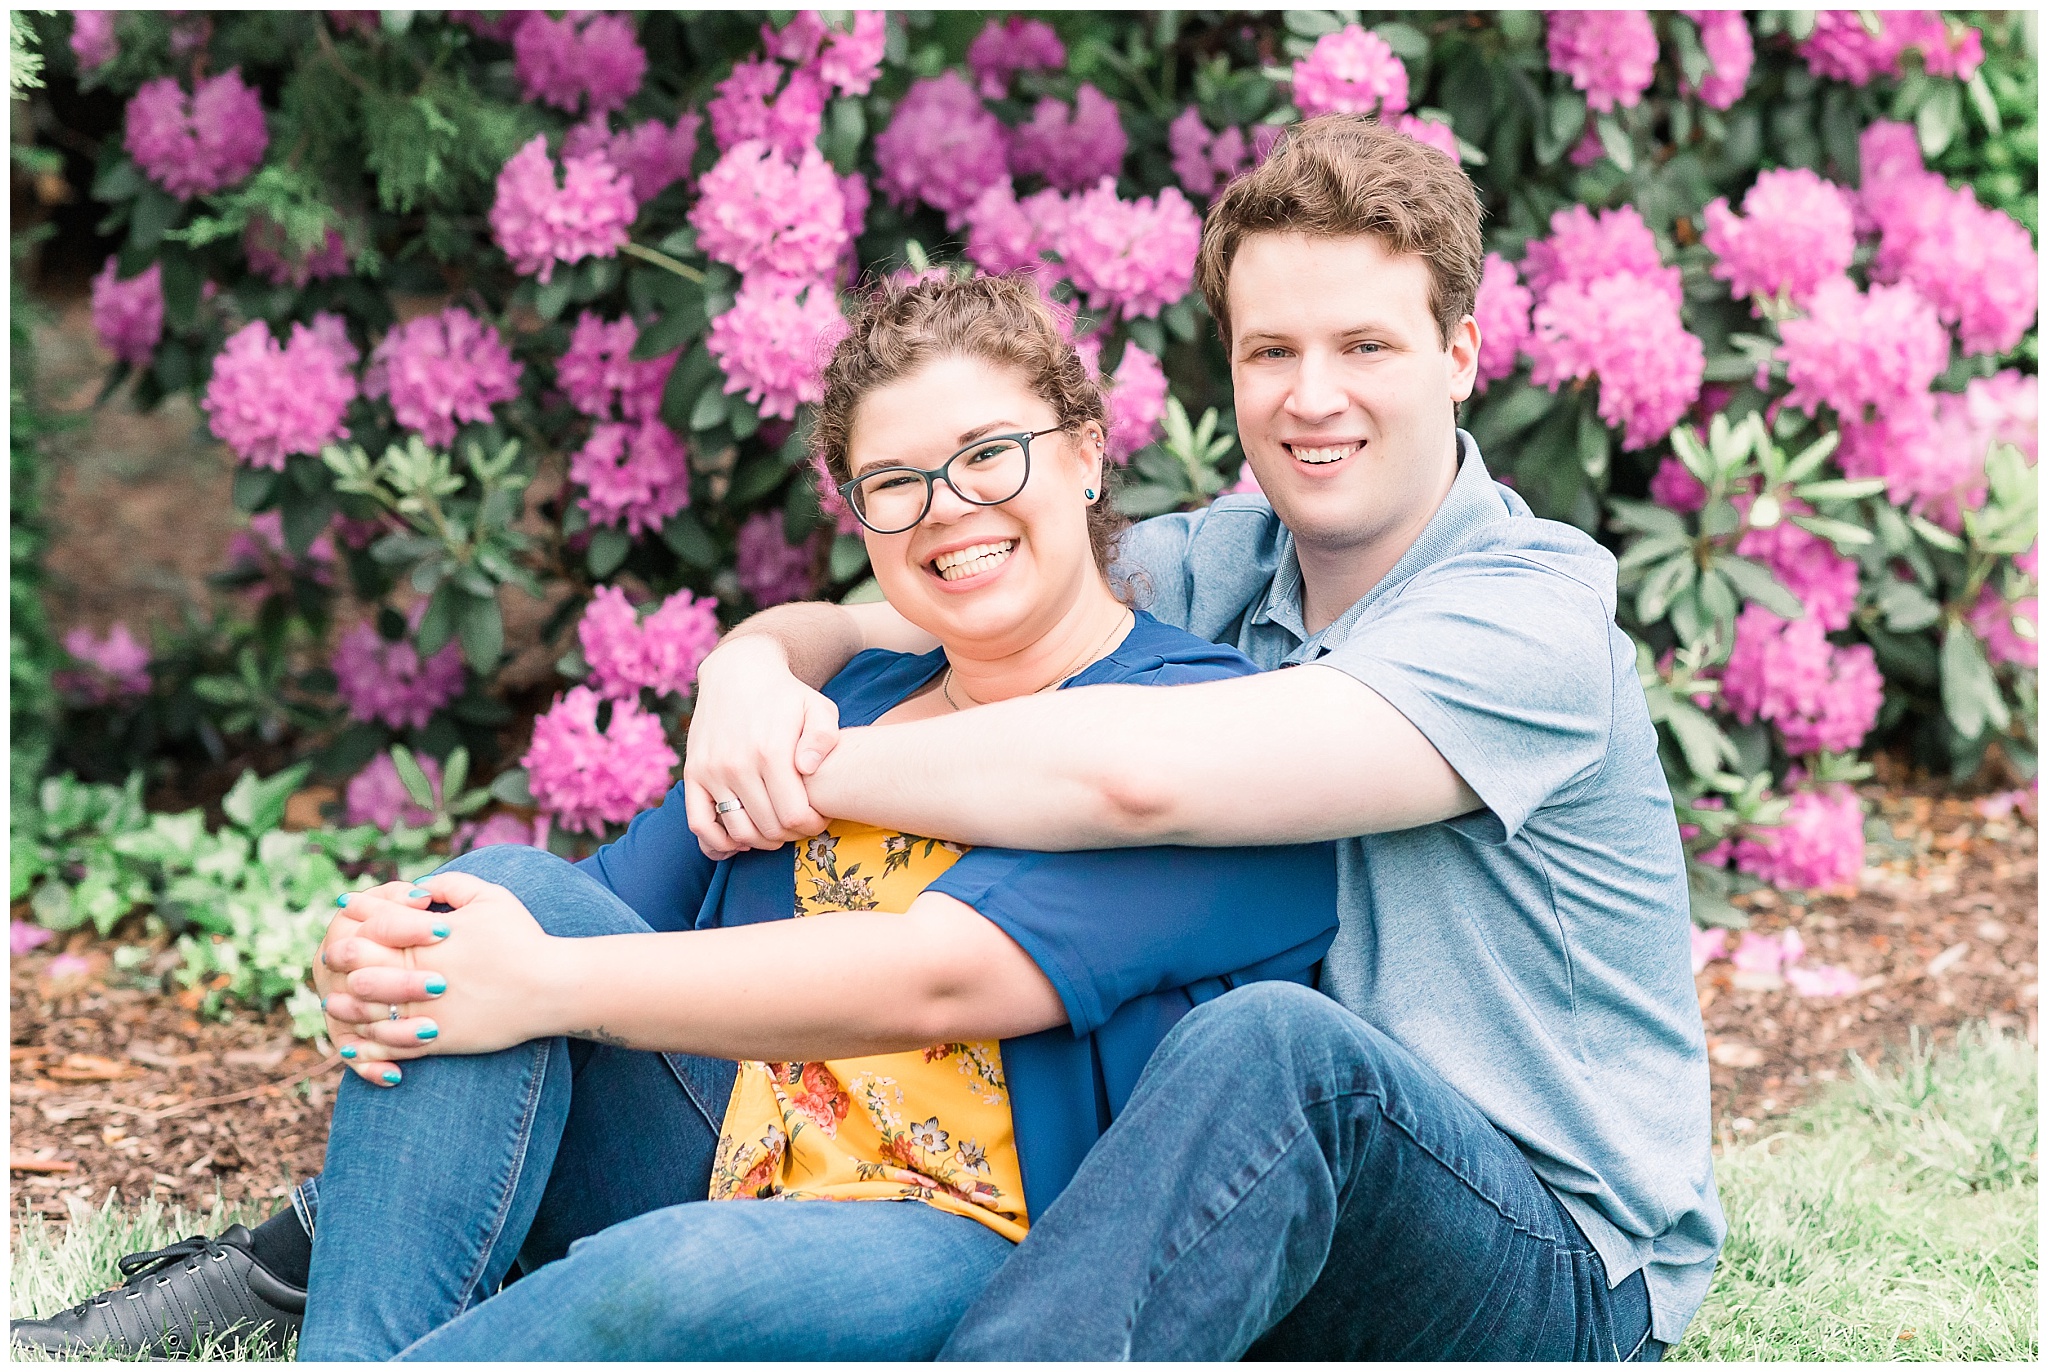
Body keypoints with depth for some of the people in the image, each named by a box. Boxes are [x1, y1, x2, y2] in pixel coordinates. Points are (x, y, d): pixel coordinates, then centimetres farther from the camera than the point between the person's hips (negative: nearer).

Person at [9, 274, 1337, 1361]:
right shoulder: (836, 708, 19)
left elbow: (941, 976, -19)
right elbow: (623, 911, 12)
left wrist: (552, 986, -22)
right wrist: (388, 956, -12)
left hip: (995, 1260, -6)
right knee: (514, 890, -14)